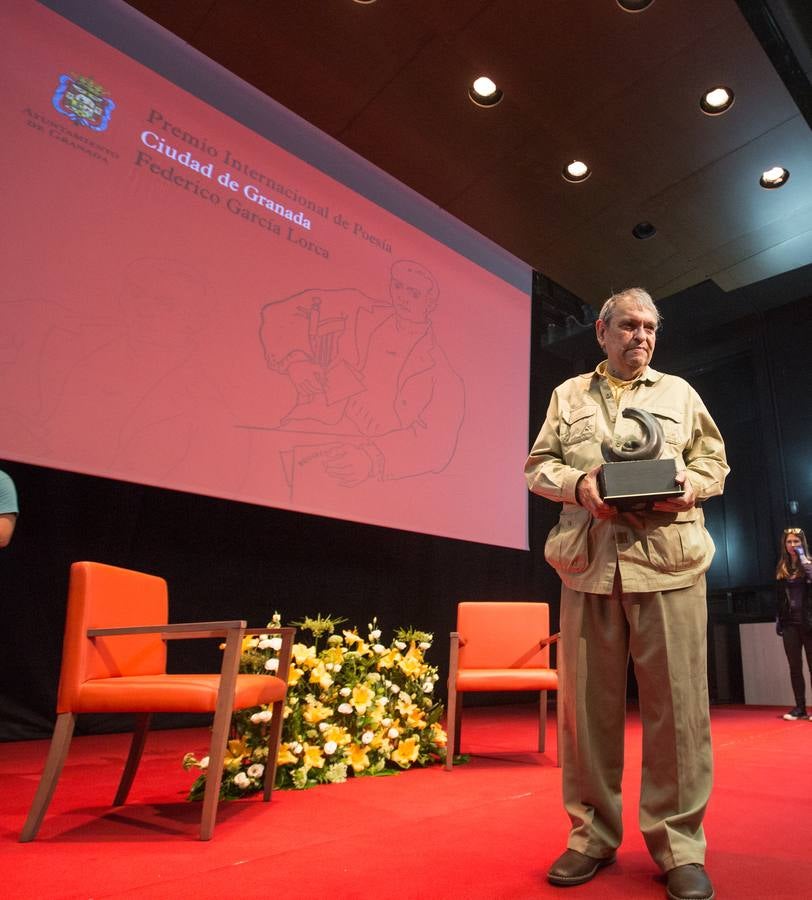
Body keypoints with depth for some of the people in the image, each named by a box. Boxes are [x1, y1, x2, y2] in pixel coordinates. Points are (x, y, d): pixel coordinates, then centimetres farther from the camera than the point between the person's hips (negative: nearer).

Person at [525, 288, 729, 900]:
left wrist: (689, 484, -6)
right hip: (589, 563, 1)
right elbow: (538, 465, 12)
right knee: (587, 700, 4)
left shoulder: (679, 392, 20)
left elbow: (715, 459, 16)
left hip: (669, 562, 0)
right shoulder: (569, 395, 19)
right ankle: (592, 835, 19)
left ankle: (679, 845, 15)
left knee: (677, 701, -1)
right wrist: (577, 483, -8)